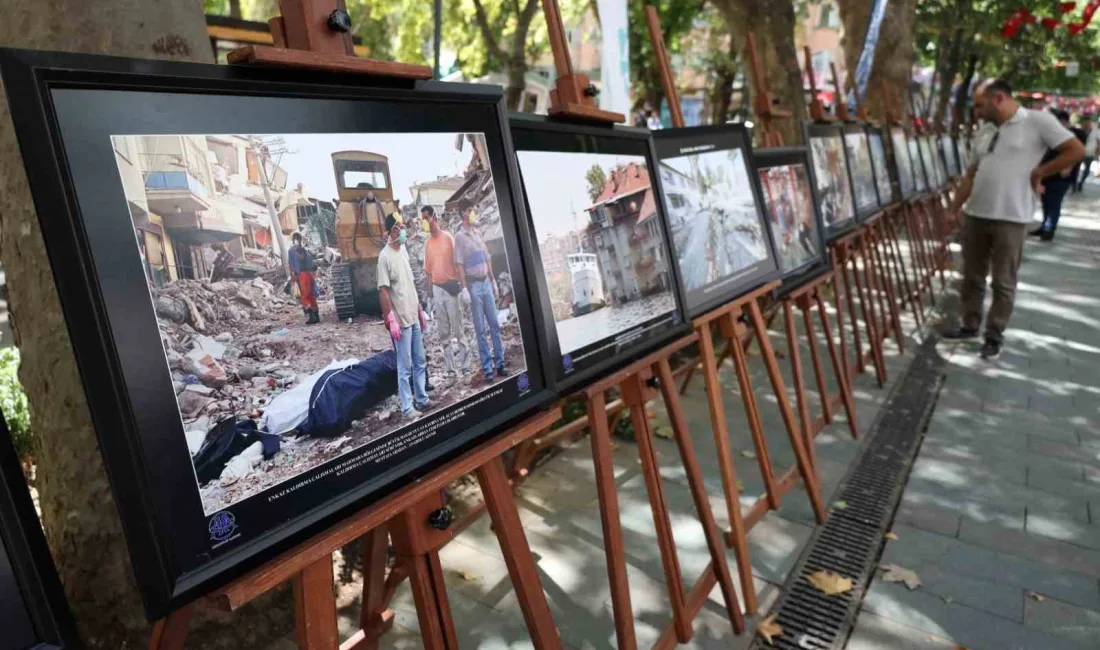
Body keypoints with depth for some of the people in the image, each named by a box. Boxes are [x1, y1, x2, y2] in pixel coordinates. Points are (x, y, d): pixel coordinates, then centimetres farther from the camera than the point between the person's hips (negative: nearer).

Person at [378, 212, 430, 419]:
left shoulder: (404, 250, 11)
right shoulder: (385, 256, -14)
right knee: (405, 367, -1)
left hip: (414, 317, 8)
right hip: (401, 320, -8)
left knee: (420, 362, 15)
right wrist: (391, 320, -21)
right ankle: (407, 408, 7)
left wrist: (420, 311, 18)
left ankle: (421, 400, 26)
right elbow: (383, 291, -17)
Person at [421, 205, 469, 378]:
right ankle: (450, 365, 13)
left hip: (450, 286, -4)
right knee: (443, 329, 7)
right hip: (437, 288, 5)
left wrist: (458, 283, -7)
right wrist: (430, 291, 9)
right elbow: (427, 269, 12)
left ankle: (463, 362, 8)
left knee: (457, 325, -1)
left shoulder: (448, 237, -5)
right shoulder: (427, 243, 9)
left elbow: (455, 262, -3)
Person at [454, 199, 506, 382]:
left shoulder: (477, 234, 14)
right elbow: (459, 265, -11)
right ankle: (487, 368, 3)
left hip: (486, 283, 6)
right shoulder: (460, 237, -5)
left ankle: (499, 363, 12)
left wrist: (493, 280, 15)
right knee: (480, 330, -2)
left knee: (495, 325, 6)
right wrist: (464, 288, -17)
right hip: (473, 285, -6)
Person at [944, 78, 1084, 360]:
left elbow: (1076, 150, -6)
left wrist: (1038, 172, -5)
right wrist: (954, 209, 14)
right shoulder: (987, 134, 13)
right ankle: (970, 325, 27)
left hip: (1010, 219, -6)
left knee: (1003, 281, 4)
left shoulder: (1038, 120, -6)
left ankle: (995, 335, 16)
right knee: (972, 275, 14)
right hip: (975, 216, 6)